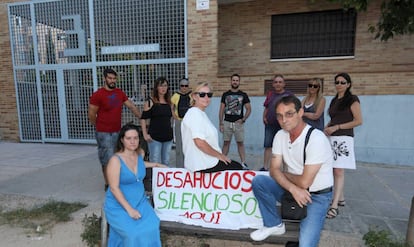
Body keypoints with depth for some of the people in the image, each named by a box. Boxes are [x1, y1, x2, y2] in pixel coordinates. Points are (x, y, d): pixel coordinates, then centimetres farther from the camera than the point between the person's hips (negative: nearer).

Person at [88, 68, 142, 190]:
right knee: (108, 160, 0)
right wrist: (101, 127, 3)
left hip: (117, 132, 6)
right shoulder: (98, 95, -10)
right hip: (104, 134, -6)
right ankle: (108, 185, 14)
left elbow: (131, 106, 10)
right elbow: (91, 115, -8)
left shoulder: (120, 93, 8)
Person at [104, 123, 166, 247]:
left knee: (151, 227, -20)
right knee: (133, 233, -26)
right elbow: (114, 188, -18)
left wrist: (155, 164, 24)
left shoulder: (139, 154, 2)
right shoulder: (116, 160, -16)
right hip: (119, 205, -5)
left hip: (140, 202, 5)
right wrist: (129, 209, -22)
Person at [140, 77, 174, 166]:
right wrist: (145, 134, -11)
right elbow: (143, 119, -4)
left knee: (166, 162, 14)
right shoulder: (150, 102, -4)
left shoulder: (169, 102, 11)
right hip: (154, 137, -5)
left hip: (168, 136, 5)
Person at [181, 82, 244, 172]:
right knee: (238, 167, 5)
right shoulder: (195, 113, -18)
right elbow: (200, 142, -26)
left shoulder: (200, 113, 13)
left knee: (237, 165, 20)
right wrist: (219, 155, -15)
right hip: (203, 165, -9)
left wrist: (220, 155, 10)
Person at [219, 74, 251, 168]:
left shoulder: (243, 95, 4)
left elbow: (249, 109, 4)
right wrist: (221, 123, 0)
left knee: (240, 143, 3)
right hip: (227, 122, 1)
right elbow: (221, 110, 6)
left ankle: (243, 163, 8)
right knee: (226, 143, 6)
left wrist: (243, 119, -8)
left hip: (238, 123, -1)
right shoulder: (225, 95, 6)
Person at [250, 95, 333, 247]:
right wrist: (293, 188, -23)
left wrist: (283, 174, -6)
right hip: (292, 189, 6)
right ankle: (274, 224, 3)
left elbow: (304, 182, -25)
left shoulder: (316, 139, -25)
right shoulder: (280, 135, -3)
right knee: (258, 181, -15)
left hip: (317, 196, -6)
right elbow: (274, 170, -6)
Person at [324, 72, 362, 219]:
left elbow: (358, 121, -8)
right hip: (331, 138, 7)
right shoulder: (334, 100, 18)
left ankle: (334, 206, -9)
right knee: (333, 171, 7)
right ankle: (340, 198, 22)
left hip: (343, 138, -6)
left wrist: (336, 127, -13)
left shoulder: (352, 99, -2)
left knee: (339, 171, -10)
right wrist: (327, 128, 5)